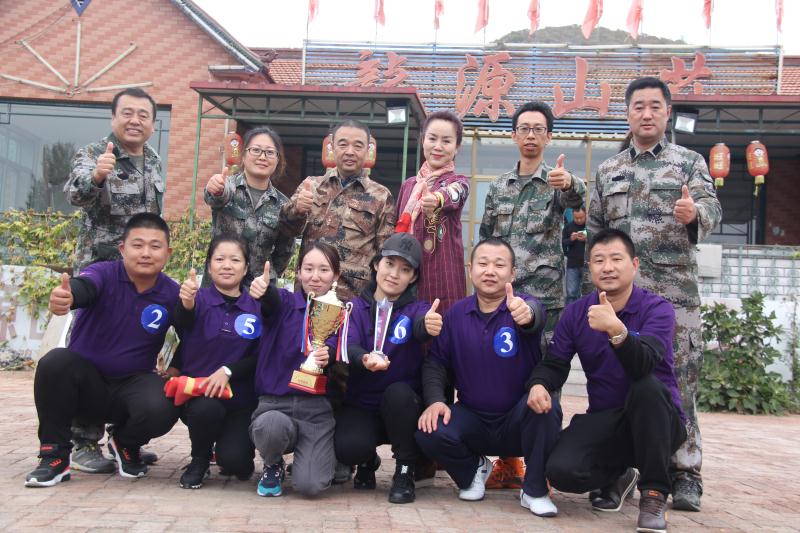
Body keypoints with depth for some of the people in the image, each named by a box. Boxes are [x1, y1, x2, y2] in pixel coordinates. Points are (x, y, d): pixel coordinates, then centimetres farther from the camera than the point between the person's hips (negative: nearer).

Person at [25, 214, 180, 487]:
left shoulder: (172, 294, -6)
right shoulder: (105, 274, -13)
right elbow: (84, 287, -38)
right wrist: (66, 295, -61)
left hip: (132, 384, 1)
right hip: (85, 378, -1)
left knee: (162, 409, -30)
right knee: (56, 361, -32)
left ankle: (126, 444, 9)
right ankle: (55, 456, -11)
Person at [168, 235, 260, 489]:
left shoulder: (256, 306, 0)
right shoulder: (200, 298, -4)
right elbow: (184, 323, -26)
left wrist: (229, 371, -17)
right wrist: (186, 303, -48)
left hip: (240, 397, 1)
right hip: (196, 391, -1)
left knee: (234, 462, -18)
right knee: (206, 409, -34)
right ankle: (199, 460, -1)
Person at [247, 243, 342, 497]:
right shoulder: (286, 302, 2)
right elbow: (273, 303, -23)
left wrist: (329, 357, -33)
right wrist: (264, 290, -48)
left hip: (317, 407, 0)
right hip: (274, 403, 0)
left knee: (310, 485, -21)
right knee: (270, 426, -36)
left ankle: (327, 455, 18)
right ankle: (273, 465, 2)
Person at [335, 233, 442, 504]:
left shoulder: (418, 309, 1)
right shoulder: (354, 308, 4)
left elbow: (420, 327, -25)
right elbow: (349, 345, -16)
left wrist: (428, 326, -52)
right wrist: (364, 360, -41)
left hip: (402, 407, 0)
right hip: (360, 405, 0)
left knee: (398, 392, -34)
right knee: (347, 447, -30)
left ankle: (405, 472, -10)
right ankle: (367, 461, 10)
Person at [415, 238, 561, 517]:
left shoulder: (525, 304, -11)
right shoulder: (456, 313, 0)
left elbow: (535, 313, -36)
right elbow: (435, 362, 2)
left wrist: (527, 313, -61)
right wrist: (435, 400, -16)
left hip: (519, 421, -2)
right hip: (472, 419, 2)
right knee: (429, 432, -25)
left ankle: (535, 490, -10)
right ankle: (473, 469, 10)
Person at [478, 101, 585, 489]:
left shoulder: (558, 181, 3)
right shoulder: (498, 187, 15)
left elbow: (575, 198, -21)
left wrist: (568, 183, -44)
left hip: (543, 296, -4)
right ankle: (508, 465, 18)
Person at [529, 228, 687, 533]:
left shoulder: (657, 309, -12)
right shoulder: (575, 313, 2)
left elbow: (643, 365, -31)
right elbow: (554, 363, -1)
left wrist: (617, 330, -50)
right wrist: (539, 384, -24)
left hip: (658, 421, -2)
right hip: (605, 421, 3)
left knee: (646, 384, -37)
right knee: (561, 471, -25)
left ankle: (654, 492, -17)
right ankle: (616, 477, 13)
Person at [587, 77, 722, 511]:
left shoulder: (689, 162, 9)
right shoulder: (608, 170, 16)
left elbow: (711, 208, -5)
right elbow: (595, 230, 17)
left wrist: (694, 213, -29)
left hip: (674, 290, -3)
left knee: (678, 381, -3)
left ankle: (685, 474, 6)